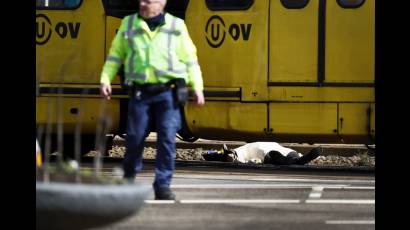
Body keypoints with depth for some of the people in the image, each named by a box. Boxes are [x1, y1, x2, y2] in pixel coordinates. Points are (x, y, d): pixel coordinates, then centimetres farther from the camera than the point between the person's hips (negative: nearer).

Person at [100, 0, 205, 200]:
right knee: (134, 138, 1)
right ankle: (128, 180, 24)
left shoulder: (176, 26, 6)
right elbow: (115, 55, 13)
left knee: (167, 139, -7)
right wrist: (106, 79, 2)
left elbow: (190, 59, 8)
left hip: (168, 93, -1)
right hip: (140, 93, 1)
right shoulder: (128, 25, 9)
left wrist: (197, 87, 4)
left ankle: (163, 187, -2)